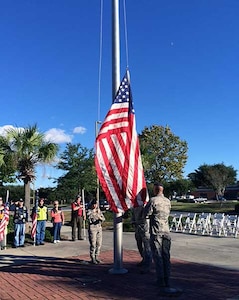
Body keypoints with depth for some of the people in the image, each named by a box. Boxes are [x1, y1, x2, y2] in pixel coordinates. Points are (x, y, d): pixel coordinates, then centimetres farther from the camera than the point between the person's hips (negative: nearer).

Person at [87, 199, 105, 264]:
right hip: (92, 229, -5)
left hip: (99, 228, 5)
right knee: (93, 244, -4)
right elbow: (89, 217, -24)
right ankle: (93, 258, 7)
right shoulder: (89, 211, -4)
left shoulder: (99, 210, 11)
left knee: (99, 244, 8)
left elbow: (103, 218, 3)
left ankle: (97, 257, 21)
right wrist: (94, 213, -39)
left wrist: (100, 218, -19)